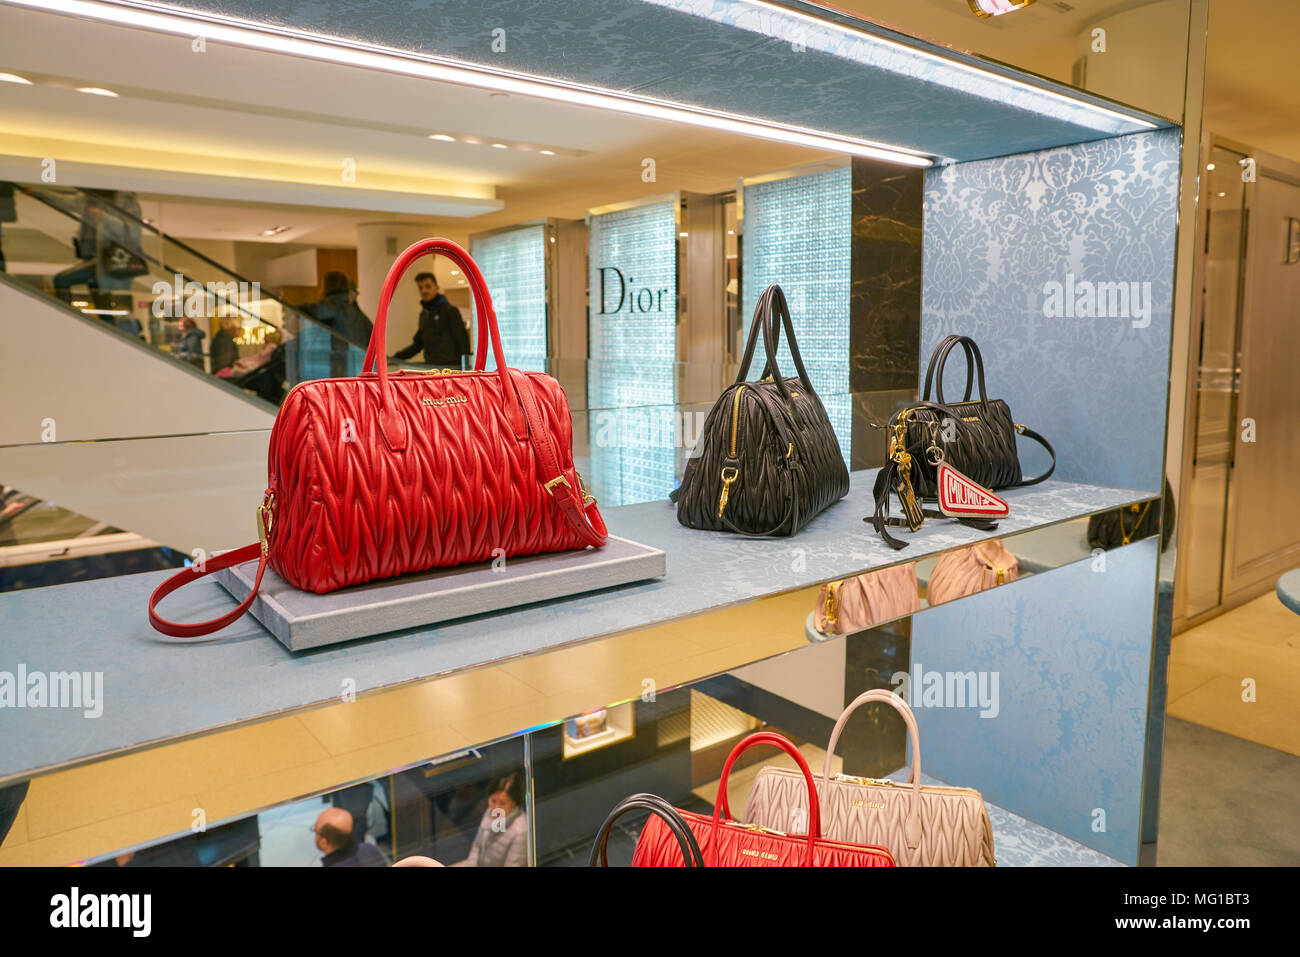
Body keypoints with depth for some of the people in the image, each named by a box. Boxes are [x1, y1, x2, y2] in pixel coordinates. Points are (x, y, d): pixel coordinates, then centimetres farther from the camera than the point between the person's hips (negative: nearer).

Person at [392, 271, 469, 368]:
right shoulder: (423, 313, 18)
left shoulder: (450, 311, -4)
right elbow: (417, 343, 23)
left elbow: (462, 341, -9)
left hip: (449, 366, -7)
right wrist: (396, 357, 13)